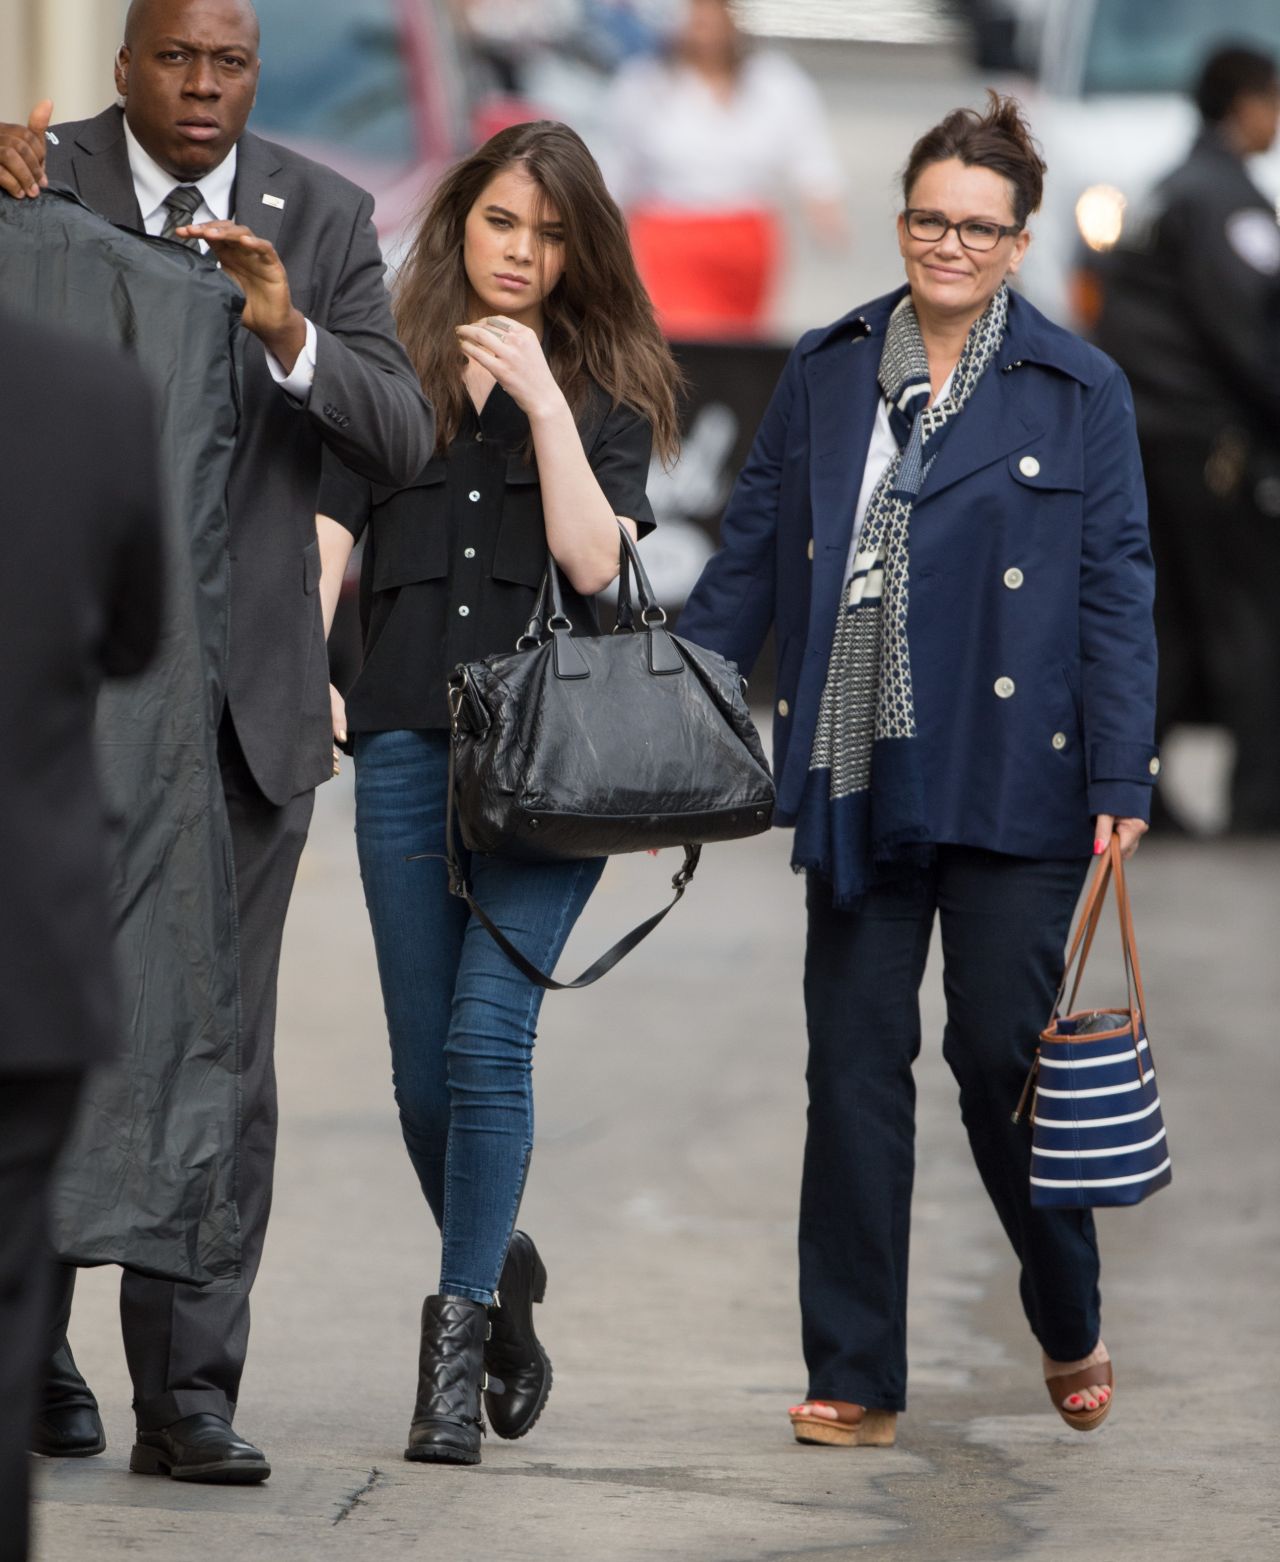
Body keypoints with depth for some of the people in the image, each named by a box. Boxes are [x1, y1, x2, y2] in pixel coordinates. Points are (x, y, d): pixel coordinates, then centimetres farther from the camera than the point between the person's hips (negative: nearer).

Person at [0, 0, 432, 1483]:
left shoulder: (323, 219, 4)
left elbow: (399, 441, -3)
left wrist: (289, 333, -23)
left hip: (244, 693, 2)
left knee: (218, 1058, -1)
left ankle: (186, 1392, 1)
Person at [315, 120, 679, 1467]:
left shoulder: (606, 391, 9)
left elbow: (592, 557, -5)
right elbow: (326, 538, 4)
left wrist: (542, 400, -9)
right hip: (407, 740, 2)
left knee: (488, 1031, -16)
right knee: (424, 1067, 5)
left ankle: (459, 1338, -11)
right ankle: (499, 1273, 29)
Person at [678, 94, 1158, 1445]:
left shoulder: (1077, 393, 2)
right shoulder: (825, 373, 10)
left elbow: (1114, 594, -1)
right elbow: (749, 563, 13)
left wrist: (1119, 783, -8)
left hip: (1011, 779, -3)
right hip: (858, 777, 3)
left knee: (1002, 1055, -2)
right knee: (854, 1066, 2)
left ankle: (1070, 1332, 21)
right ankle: (854, 1376, 8)